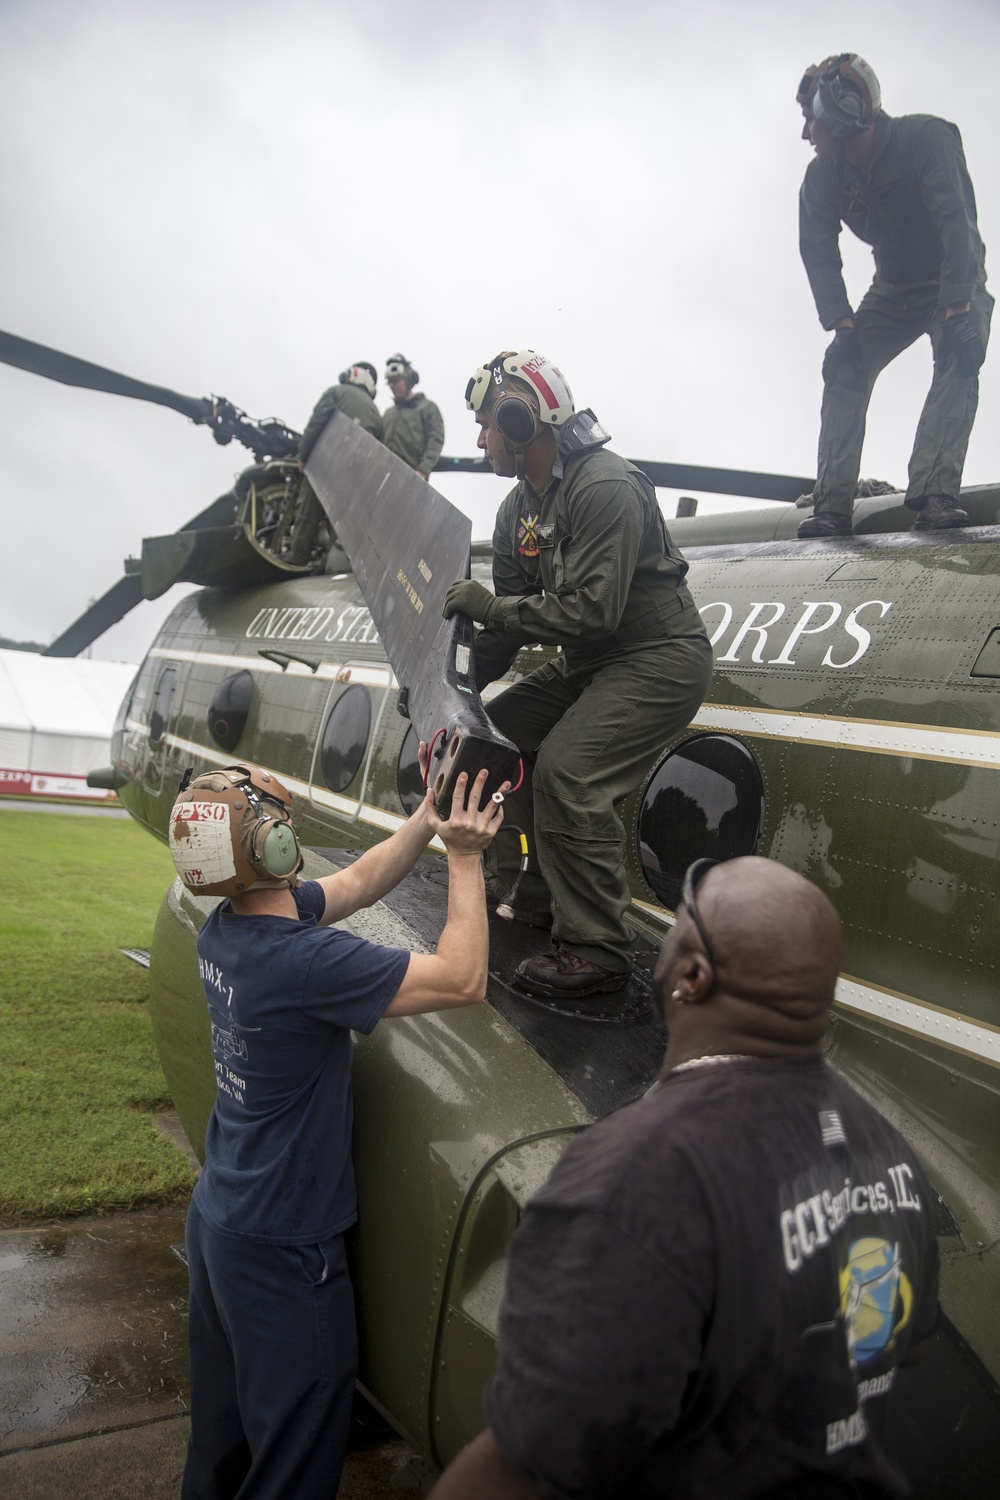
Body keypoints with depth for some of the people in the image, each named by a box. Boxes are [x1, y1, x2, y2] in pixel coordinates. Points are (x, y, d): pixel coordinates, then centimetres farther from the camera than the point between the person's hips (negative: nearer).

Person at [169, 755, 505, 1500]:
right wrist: (465, 856, -21)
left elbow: (358, 882, 4)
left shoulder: (224, 928, -6)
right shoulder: (305, 961, -33)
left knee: (223, 1425, 28)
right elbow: (463, 980, -27)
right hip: (283, 1249, -8)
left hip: (217, 1216, 8)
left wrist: (429, 817, -4)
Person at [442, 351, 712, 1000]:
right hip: (586, 665, 10)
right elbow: (510, 624, 9)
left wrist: (490, 605, -22)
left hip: (659, 659, -10)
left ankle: (598, 953, -13)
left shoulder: (606, 487, -21)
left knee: (565, 773, -25)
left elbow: (593, 611, -29)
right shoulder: (517, 512, 9)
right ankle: (537, 899, 16)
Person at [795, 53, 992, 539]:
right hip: (892, 290, 4)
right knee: (844, 367, -15)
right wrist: (840, 322, -23)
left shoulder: (927, 137, -24)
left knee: (958, 360, -29)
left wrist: (957, 305, -42)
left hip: (955, 284, -4)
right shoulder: (822, 176, -10)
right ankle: (832, 503, -22)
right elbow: (818, 250, -10)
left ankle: (933, 494, -40)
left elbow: (956, 220, -32)